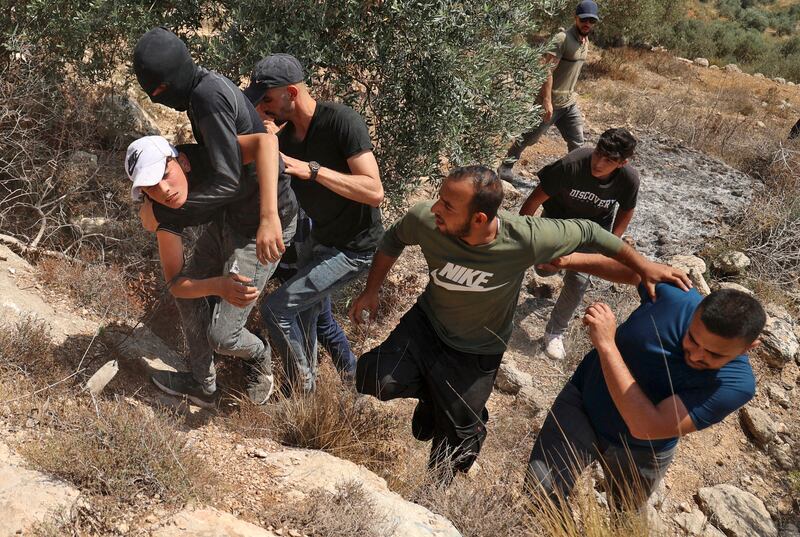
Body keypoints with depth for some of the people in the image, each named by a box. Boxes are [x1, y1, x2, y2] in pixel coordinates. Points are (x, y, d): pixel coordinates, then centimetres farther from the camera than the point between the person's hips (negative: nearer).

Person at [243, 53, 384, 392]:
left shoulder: (342, 122, -24)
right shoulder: (285, 135, 0)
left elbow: (374, 192, -30)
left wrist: (310, 170, -35)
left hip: (352, 249, -8)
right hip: (318, 239, 8)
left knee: (275, 309, -11)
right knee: (308, 316, 21)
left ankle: (303, 389, 12)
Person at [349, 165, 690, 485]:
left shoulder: (526, 239, -35)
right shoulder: (423, 220, -29)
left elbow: (586, 232, -16)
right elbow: (393, 240, -4)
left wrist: (644, 266, -11)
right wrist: (371, 292, -1)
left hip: (476, 351, -1)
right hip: (426, 323, 2)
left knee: (456, 436, 13)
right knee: (374, 381, -20)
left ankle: (438, 486, 49)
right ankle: (433, 393, 14)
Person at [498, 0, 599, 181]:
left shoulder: (585, 41, 9)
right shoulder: (562, 38, -18)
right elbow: (547, 70, -25)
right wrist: (547, 101, -29)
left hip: (570, 103, 8)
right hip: (551, 101, -8)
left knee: (577, 142, 8)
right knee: (529, 137, 5)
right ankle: (506, 166, 20)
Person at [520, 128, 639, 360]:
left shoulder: (629, 179, -28)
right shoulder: (571, 164, -38)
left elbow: (626, 210, -6)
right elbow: (535, 199, -27)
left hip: (594, 226, 0)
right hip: (558, 217, 0)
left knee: (578, 280, -14)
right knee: (543, 269, 9)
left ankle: (555, 332, 8)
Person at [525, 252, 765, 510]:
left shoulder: (736, 383, -31)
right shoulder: (674, 293, -26)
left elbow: (646, 427, -38)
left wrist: (606, 344, -42)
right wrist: (570, 259, -10)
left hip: (639, 453, 0)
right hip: (581, 401, 1)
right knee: (538, 496, -11)